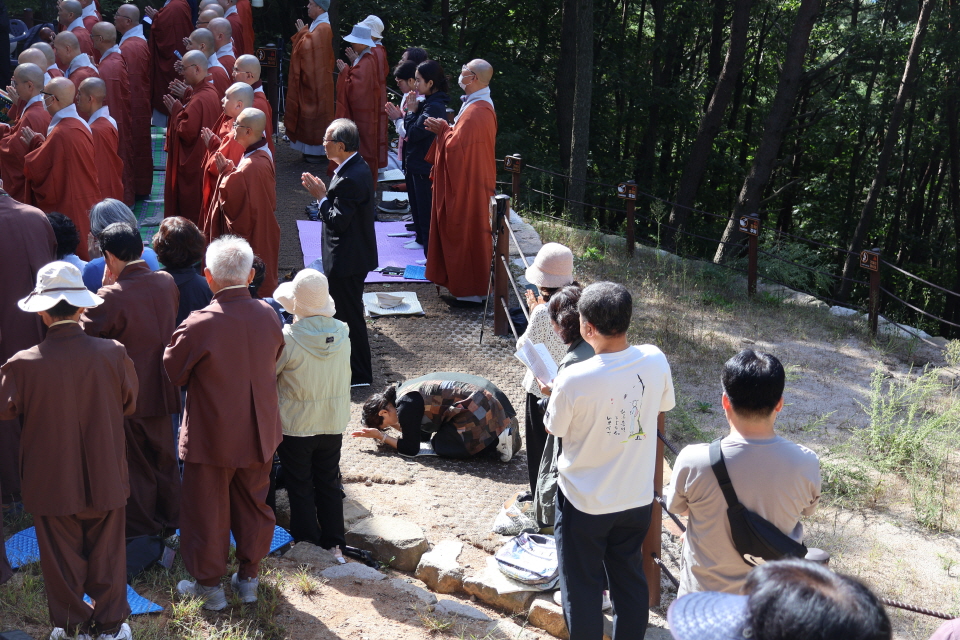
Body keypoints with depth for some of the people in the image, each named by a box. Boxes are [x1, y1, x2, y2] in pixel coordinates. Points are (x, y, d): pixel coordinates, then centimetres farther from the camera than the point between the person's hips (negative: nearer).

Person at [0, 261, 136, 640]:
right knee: (106, 555, 17)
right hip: (105, 479, 1)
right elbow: (129, 404, 0)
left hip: (51, 482, -1)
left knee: (62, 559, 16)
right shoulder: (113, 354, -16)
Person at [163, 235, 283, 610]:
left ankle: (209, 585, 26)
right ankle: (248, 578, 31)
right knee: (254, 506, 18)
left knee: (208, 512, 12)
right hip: (260, 435, 5)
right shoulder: (268, 316, -7)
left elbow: (173, 372, -9)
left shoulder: (199, 325, -23)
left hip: (211, 438, -4)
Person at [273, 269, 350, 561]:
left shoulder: (288, 339, -22)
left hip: (296, 426, -4)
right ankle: (334, 545, 24)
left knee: (300, 488, 11)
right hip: (333, 424, 4)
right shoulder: (342, 334, -8)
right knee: (329, 484, 17)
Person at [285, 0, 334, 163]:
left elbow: (307, 46, -24)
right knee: (310, 112, 12)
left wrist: (303, 32, -10)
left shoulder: (323, 28, -18)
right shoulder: (317, 25, 13)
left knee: (314, 112, -4)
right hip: (310, 78, 10)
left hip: (316, 80, -10)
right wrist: (303, 32, 5)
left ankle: (315, 151, 2)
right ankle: (312, 149, 18)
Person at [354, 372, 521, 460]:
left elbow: (410, 449, -6)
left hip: (477, 410, -10)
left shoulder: (406, 406, -14)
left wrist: (381, 436, 0)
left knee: (440, 445, -2)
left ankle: (496, 441, -6)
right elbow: (424, 433, 21)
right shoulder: (403, 390, 13)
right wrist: (398, 425, 15)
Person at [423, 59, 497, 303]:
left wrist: (443, 130, -9)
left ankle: (470, 290, 7)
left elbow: (456, 147, -26)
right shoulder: (484, 106, 10)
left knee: (465, 234, -2)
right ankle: (467, 284, 25)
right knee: (473, 233, 16)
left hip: (467, 185, -11)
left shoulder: (474, 113, -24)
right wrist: (446, 129, 4)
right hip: (472, 180, 11)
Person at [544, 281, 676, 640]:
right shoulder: (655, 361, -14)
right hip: (638, 499, 5)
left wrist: (549, 392, 9)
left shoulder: (573, 380, -28)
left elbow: (553, 429, -9)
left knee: (582, 587, 15)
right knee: (630, 577, 24)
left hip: (585, 504, -4)